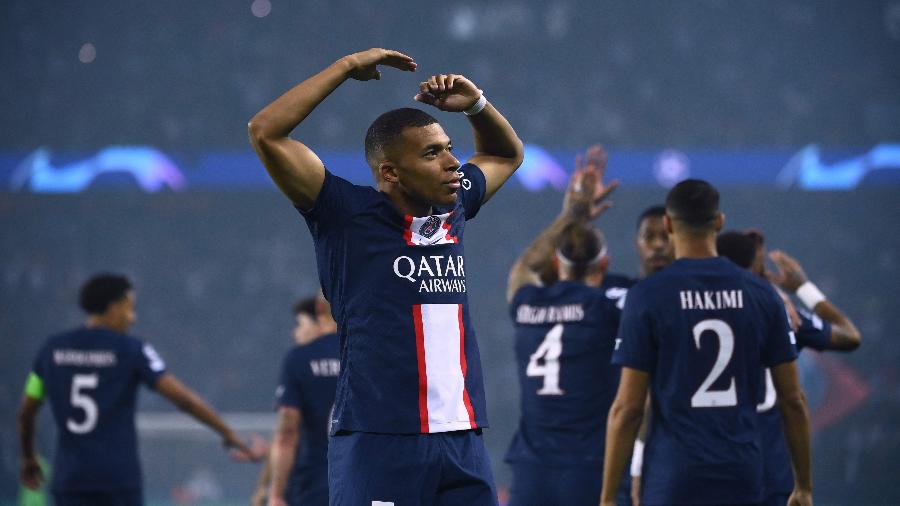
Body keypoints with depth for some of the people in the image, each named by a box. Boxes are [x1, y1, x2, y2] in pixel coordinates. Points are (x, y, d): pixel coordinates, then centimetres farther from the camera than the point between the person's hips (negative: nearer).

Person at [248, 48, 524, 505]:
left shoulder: (453, 208, 13)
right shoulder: (349, 217, -3)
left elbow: (506, 154, 34)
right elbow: (265, 132, -11)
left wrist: (475, 104, 13)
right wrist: (348, 67, -7)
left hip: (462, 442, 6)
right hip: (380, 445, -6)